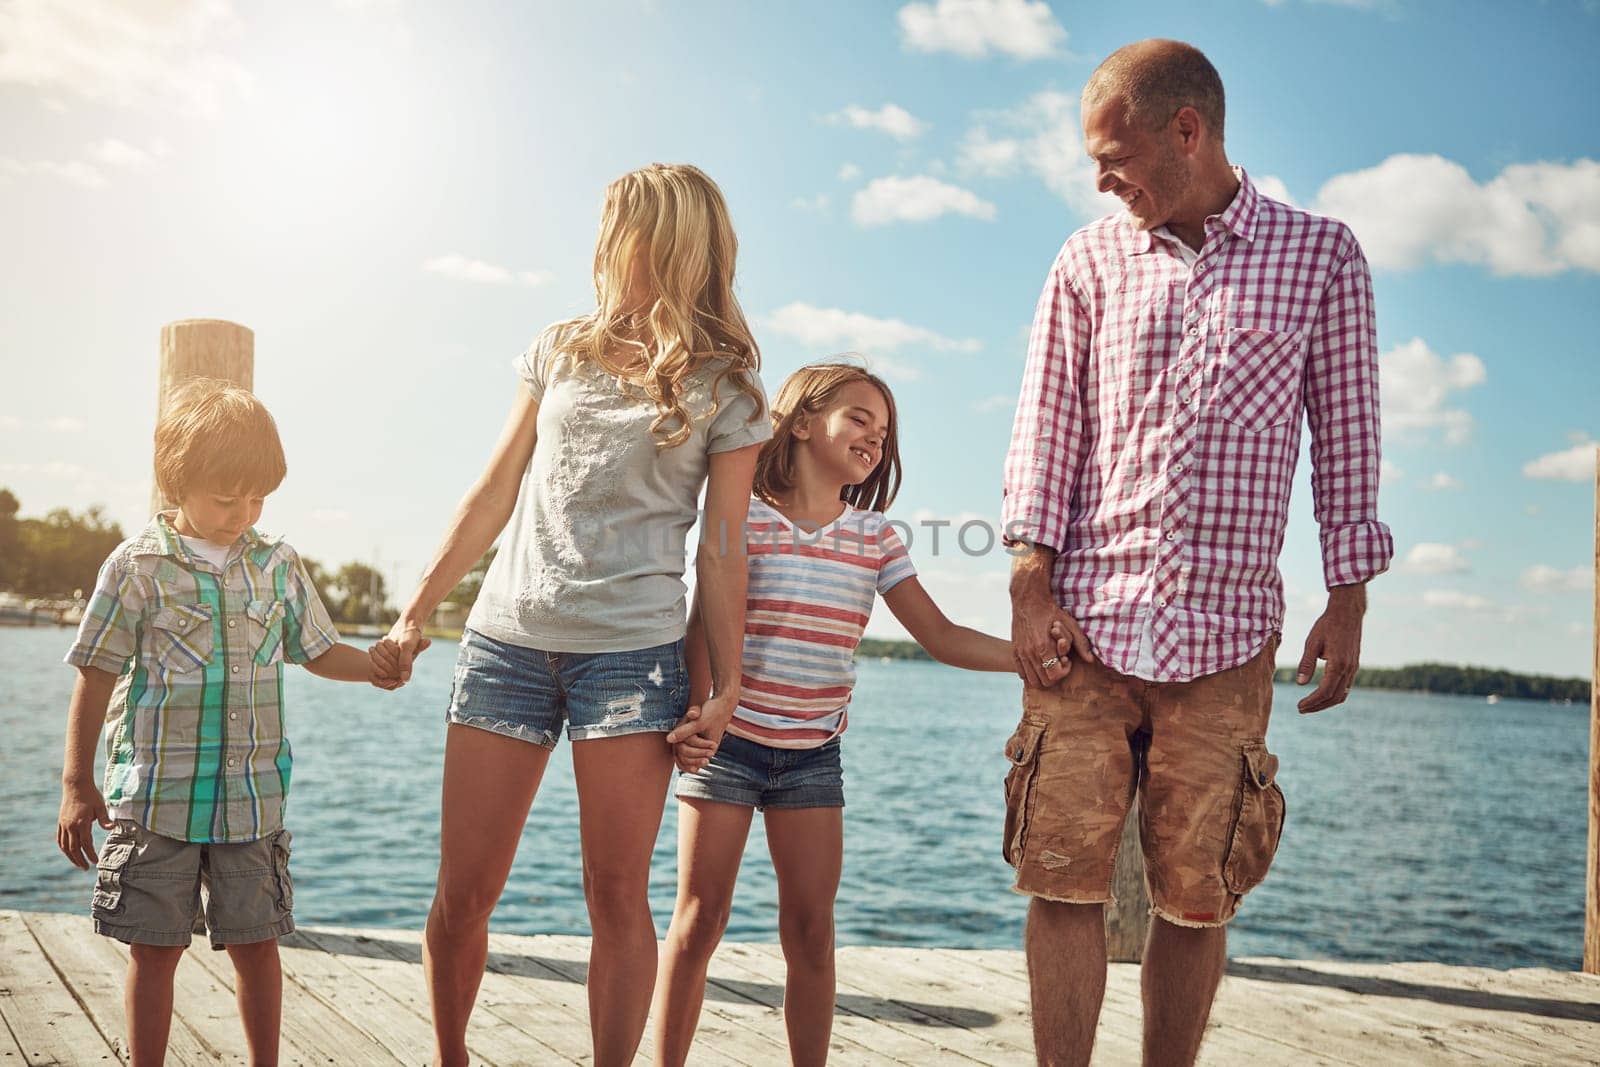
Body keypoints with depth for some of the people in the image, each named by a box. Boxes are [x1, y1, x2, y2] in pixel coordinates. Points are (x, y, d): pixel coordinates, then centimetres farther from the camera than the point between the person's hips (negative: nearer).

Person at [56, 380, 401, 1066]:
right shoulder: (138, 566, -5)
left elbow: (317, 652, 16)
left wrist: (375, 667, -5)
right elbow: (96, 679, -1)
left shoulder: (278, 565, 5)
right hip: (155, 797, -2)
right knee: (156, 947, 7)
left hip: (252, 797, 2)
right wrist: (77, 786, -2)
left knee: (256, 942, 9)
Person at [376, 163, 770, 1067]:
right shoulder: (560, 352, 13)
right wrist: (418, 610, 14)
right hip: (507, 637, 3)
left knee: (619, 895, -1)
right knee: (464, 891, 4)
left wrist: (727, 682, -3)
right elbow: (494, 495, 15)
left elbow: (722, 551, 3)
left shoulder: (726, 391, 5)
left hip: (631, 650, -3)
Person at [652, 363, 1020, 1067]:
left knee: (811, 929, 4)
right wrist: (701, 711, -30)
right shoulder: (741, 518, -6)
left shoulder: (876, 537, 5)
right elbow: (704, 623, -13)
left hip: (813, 752, 4)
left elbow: (941, 637, 1)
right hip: (729, 740, -3)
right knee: (700, 919, 1)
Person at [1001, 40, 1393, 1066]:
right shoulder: (1090, 261, 10)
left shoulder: (1321, 255, 7)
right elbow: (1047, 424, 7)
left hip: (1225, 633, -1)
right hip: (1084, 621, 1)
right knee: (1065, 878, -3)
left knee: (1197, 895, 3)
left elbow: (1346, 436, 8)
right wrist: (1031, 583, -3)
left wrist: (1349, 598, 3)